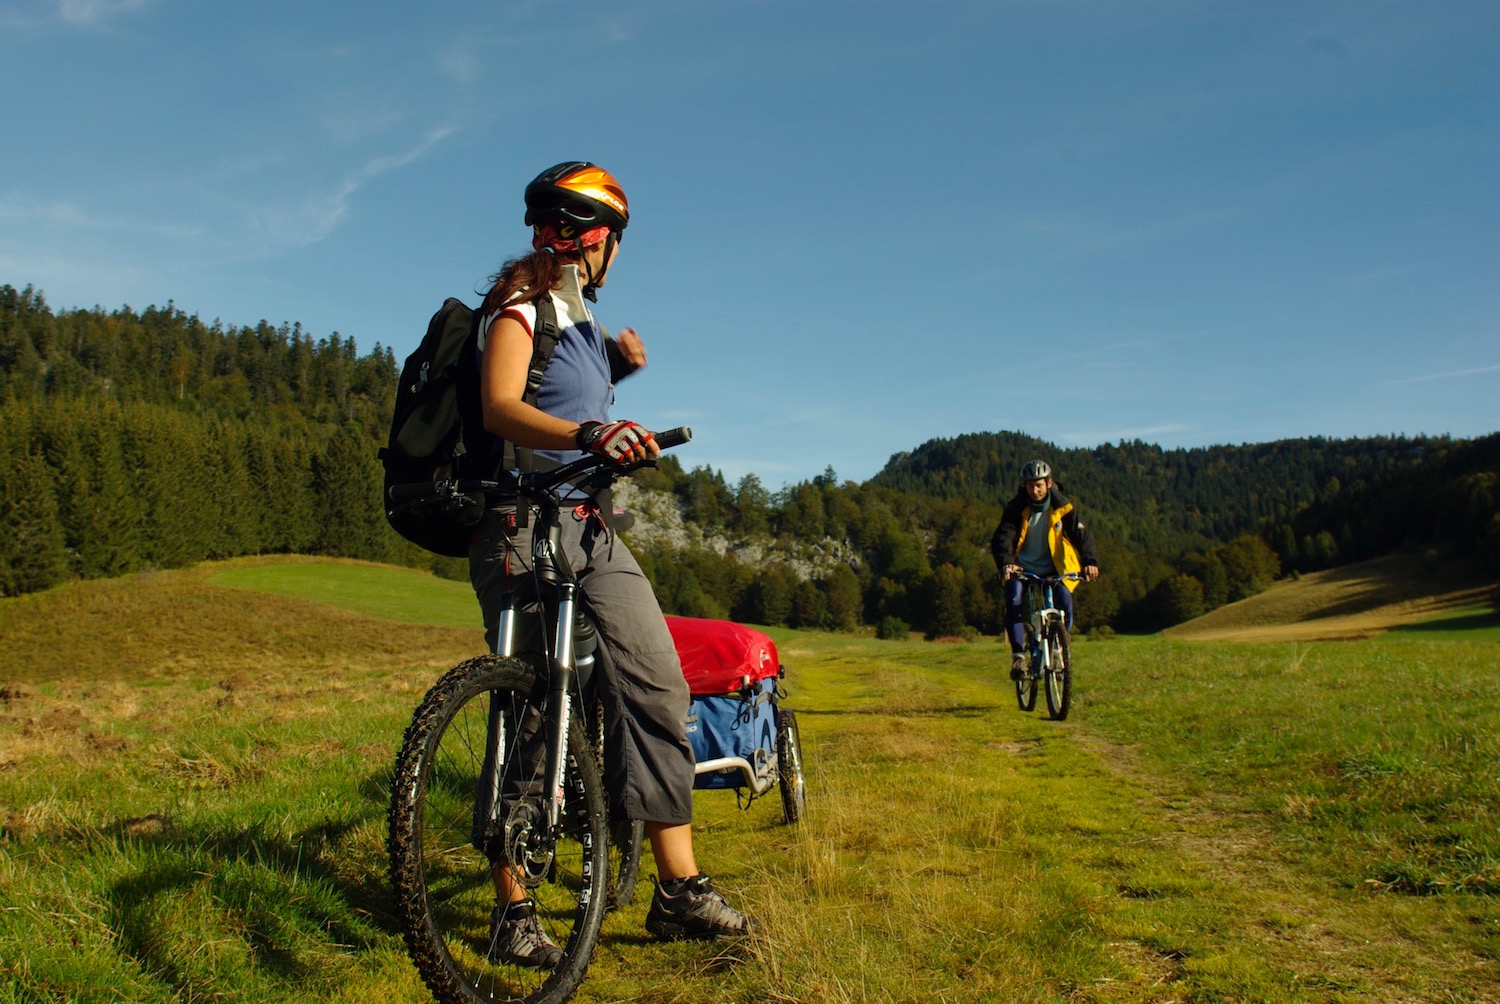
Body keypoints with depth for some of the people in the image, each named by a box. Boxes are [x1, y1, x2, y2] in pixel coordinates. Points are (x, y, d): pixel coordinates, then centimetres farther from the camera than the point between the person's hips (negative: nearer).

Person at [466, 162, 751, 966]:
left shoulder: (579, 316, 22)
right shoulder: (521, 304, -4)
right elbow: (501, 408, -21)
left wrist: (614, 370, 13)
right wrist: (588, 434, -38)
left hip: (588, 526, 8)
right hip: (523, 522, -8)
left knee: (656, 685, -2)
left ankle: (679, 889, 2)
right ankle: (513, 911, 3)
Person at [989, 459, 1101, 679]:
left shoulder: (1062, 507, -8)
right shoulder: (1016, 508, -10)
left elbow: (1081, 534, -15)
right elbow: (1002, 536, -21)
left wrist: (1090, 561, -34)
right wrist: (1006, 563, -42)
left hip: (1053, 568, 1)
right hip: (1022, 568, 0)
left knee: (1065, 602, -23)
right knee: (1014, 601, -27)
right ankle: (1018, 656, -17)